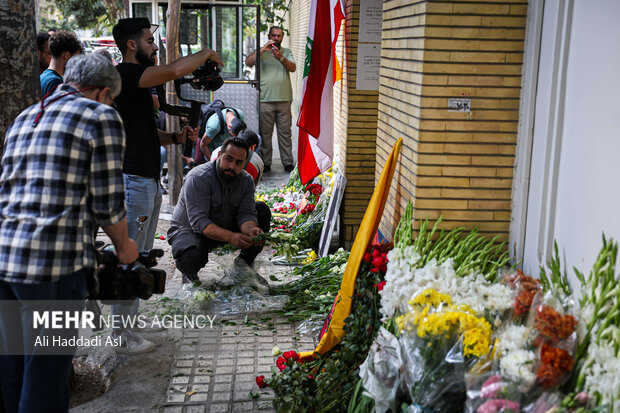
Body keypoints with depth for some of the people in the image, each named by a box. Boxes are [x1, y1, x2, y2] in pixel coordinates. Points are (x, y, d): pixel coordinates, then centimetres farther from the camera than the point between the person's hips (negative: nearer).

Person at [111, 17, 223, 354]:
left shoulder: (139, 81, 19)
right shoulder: (125, 73, -12)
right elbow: (173, 71, -28)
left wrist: (175, 137, 5)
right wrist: (207, 54, -11)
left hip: (149, 180, 10)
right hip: (133, 180, -10)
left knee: (142, 257, 16)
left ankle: (132, 318, 27)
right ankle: (121, 334, 3)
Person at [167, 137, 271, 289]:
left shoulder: (246, 180, -6)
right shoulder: (198, 178, -25)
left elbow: (245, 214, -15)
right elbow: (199, 222, -33)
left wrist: (251, 230, -41)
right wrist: (231, 237, -47)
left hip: (225, 227, 6)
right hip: (189, 229, -6)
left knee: (262, 210, -8)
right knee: (193, 257, -40)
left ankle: (243, 264, 1)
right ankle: (190, 273, 0)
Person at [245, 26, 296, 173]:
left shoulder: (287, 52, 16)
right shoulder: (261, 52, 11)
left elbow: (293, 68, 0)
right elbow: (248, 62, -6)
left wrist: (281, 58, -17)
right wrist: (263, 49, -15)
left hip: (284, 99, 1)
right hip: (265, 99, -1)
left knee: (285, 132, 1)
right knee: (265, 133, 0)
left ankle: (288, 162, 5)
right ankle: (265, 163, 7)